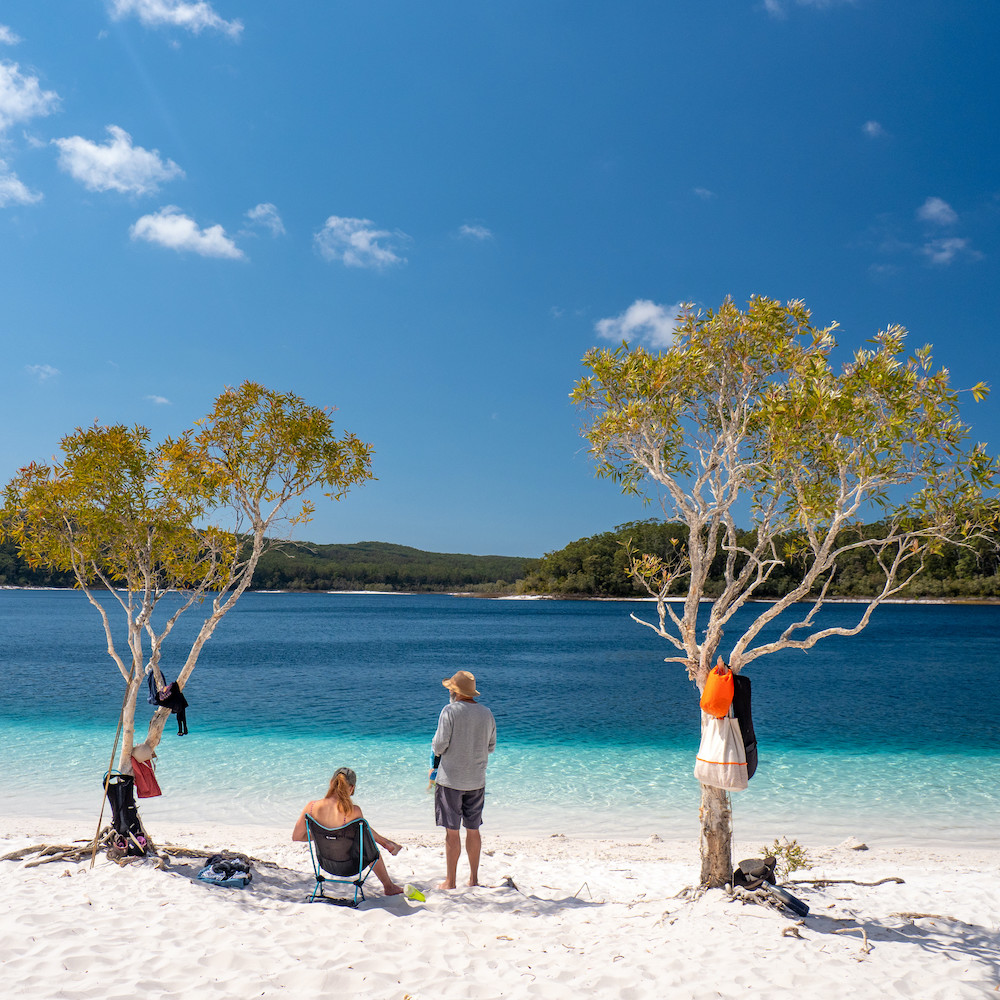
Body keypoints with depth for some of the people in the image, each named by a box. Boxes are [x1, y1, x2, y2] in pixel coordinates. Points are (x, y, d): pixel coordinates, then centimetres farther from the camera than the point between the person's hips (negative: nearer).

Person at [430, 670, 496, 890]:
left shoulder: (450, 711, -12)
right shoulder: (487, 713, 4)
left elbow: (440, 745, -14)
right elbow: (491, 747, 12)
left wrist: (435, 744, 8)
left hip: (451, 779, -5)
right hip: (477, 781, 5)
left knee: (452, 832, 1)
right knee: (473, 830, 14)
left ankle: (450, 880, 8)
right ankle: (474, 878, 21)